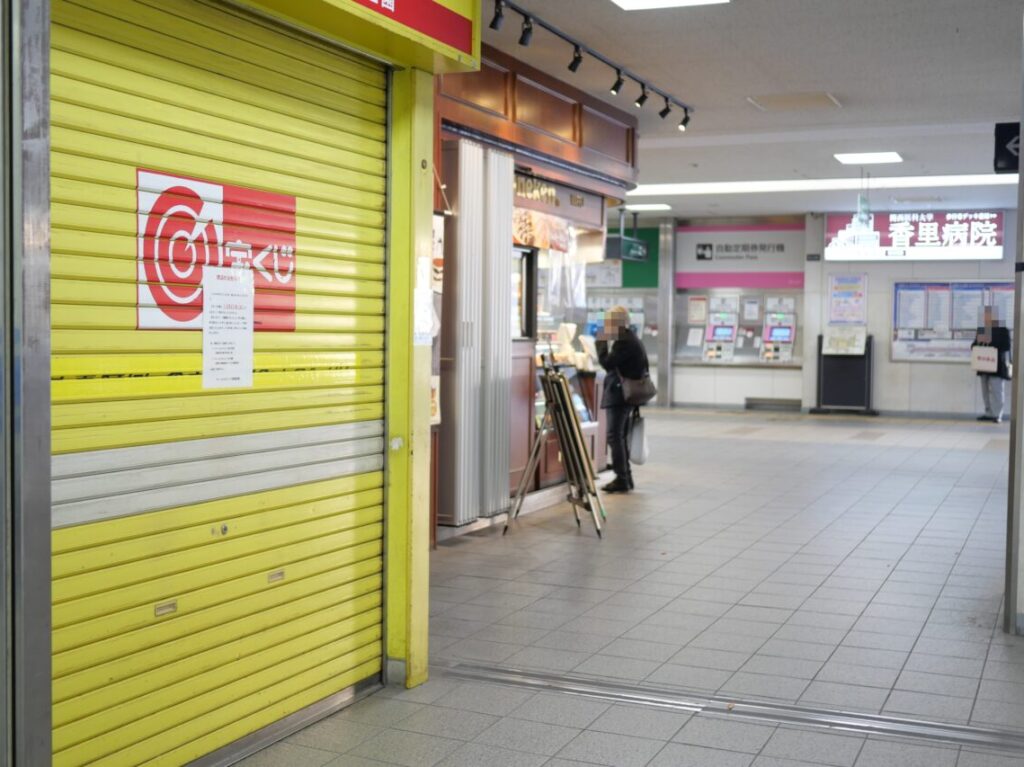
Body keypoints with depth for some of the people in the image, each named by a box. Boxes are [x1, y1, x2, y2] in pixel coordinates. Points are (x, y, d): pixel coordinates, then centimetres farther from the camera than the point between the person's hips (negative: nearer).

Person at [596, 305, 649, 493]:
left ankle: (622, 479, -13)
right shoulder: (631, 340, 17)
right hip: (628, 394, 11)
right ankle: (626, 477, 18)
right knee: (621, 436, 14)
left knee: (614, 436, -11)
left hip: (619, 395, -11)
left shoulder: (624, 342, -16)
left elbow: (607, 363, -21)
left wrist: (601, 343, -11)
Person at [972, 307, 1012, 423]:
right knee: (986, 391, 8)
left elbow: (1006, 346, -12)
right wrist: (975, 346, -8)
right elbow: (974, 344, 17)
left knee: (996, 390, -8)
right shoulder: (981, 330, 14)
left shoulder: (1003, 330, -5)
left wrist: (990, 344, -23)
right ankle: (989, 413, 14)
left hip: (997, 366, -6)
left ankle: (997, 415, -6)